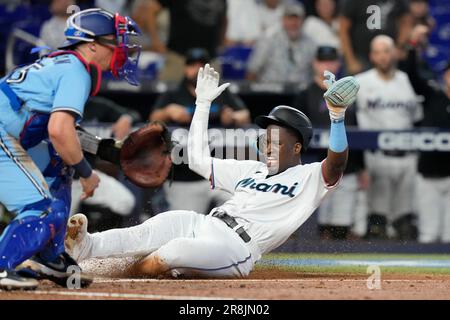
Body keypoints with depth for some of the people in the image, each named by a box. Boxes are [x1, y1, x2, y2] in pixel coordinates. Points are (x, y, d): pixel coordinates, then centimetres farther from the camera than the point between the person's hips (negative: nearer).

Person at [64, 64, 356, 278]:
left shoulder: (310, 179, 5)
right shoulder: (250, 170, 27)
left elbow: (336, 164, -17)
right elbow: (198, 158, 31)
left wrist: (337, 116, -31)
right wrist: (203, 103, 29)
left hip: (237, 248, -7)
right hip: (203, 225, 7)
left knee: (174, 251, -34)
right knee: (146, 233, -22)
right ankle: (83, 246, -38)